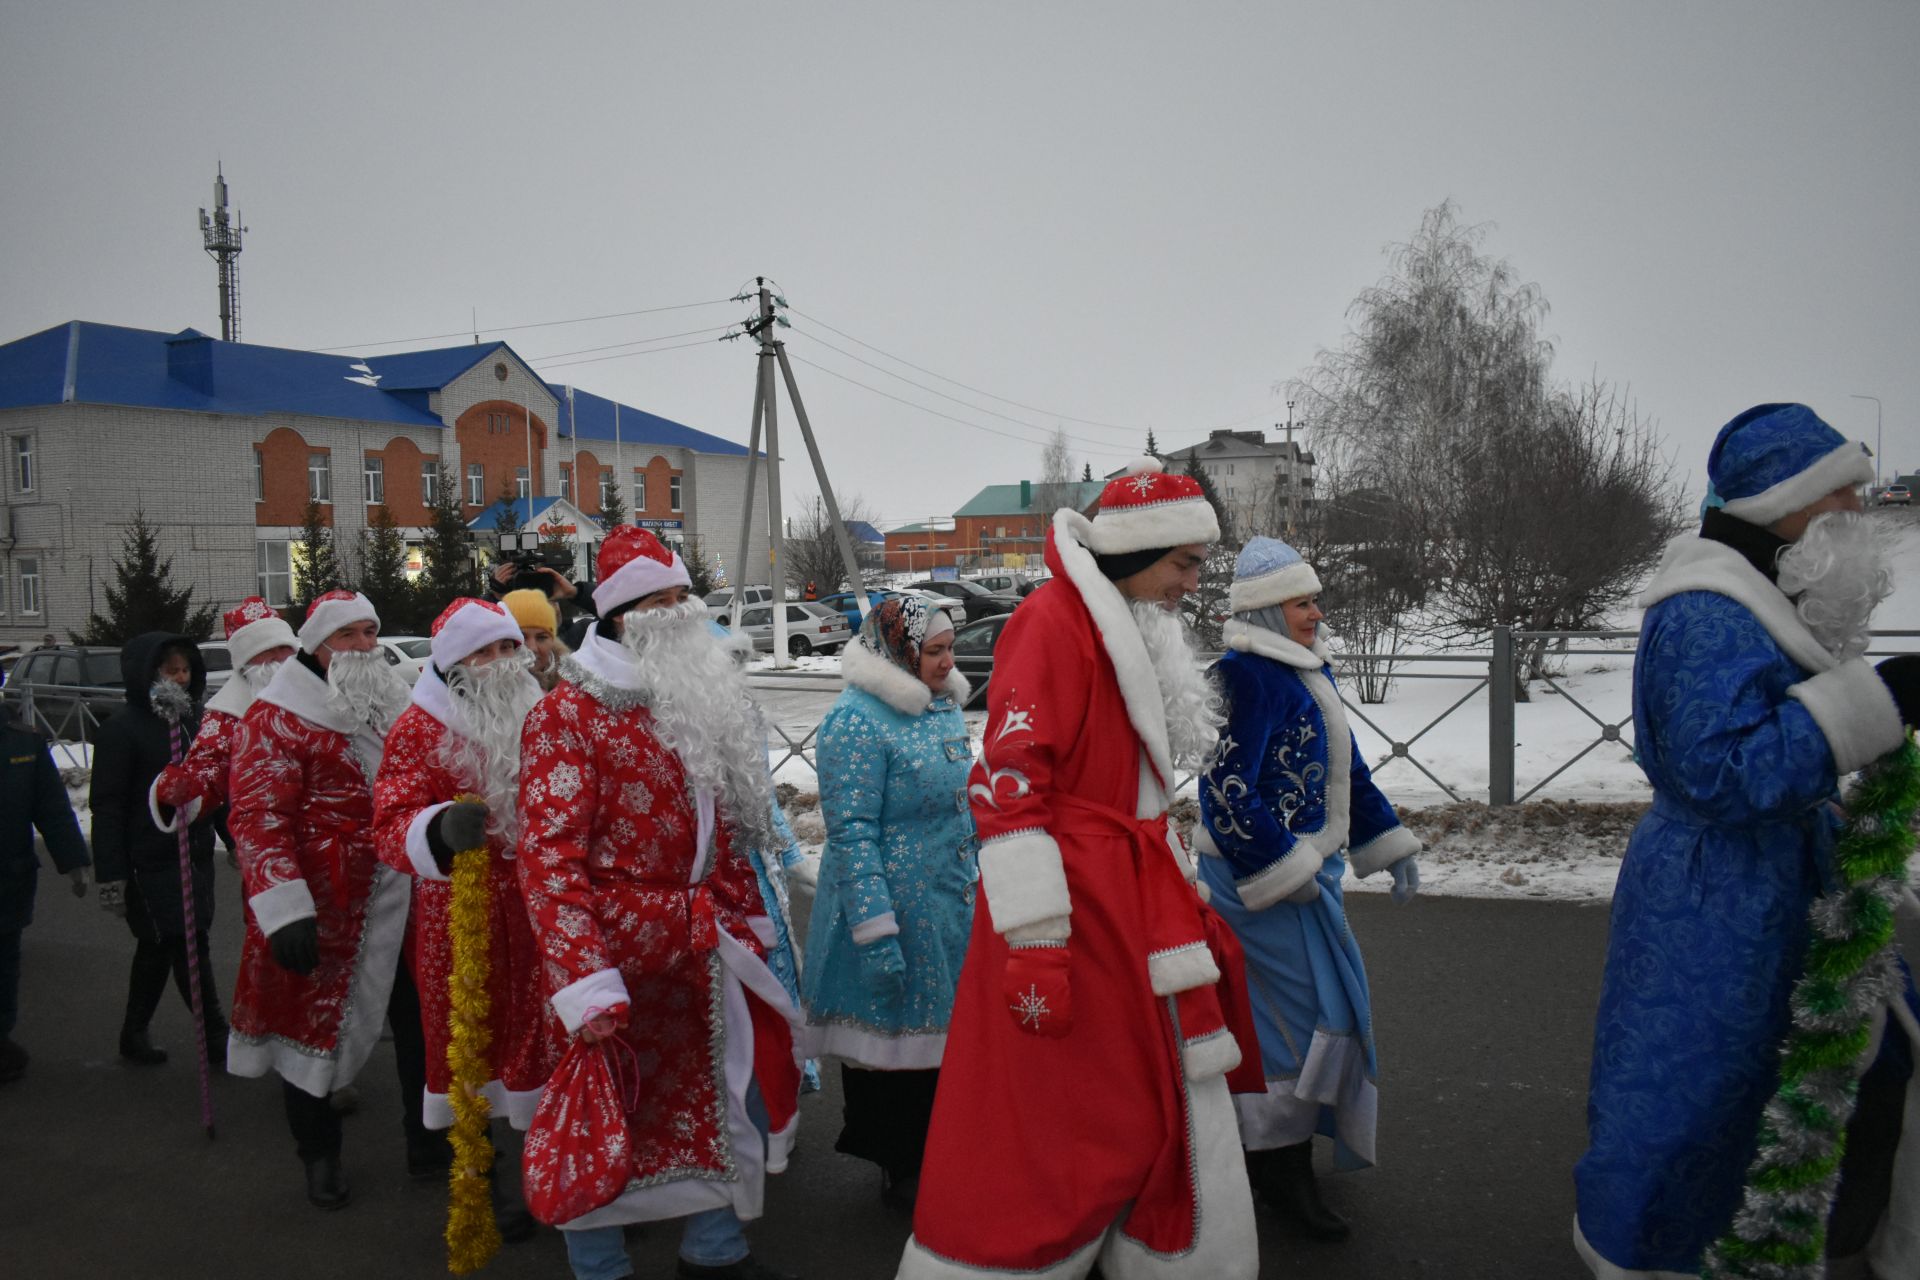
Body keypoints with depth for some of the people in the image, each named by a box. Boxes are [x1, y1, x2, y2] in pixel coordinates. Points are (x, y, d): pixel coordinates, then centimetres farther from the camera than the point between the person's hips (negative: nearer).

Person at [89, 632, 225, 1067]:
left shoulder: (194, 721, 12)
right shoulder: (123, 729, -9)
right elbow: (107, 807, -12)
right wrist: (112, 877, -14)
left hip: (196, 856, 7)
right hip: (152, 863, -7)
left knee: (157, 950, 14)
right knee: (190, 948, -8)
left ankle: (134, 1035, 25)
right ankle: (216, 1036, 0)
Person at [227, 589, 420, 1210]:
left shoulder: (398, 705, 10)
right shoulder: (277, 718, -11)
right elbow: (258, 818, -17)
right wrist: (284, 912, -24)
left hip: (405, 902, 6)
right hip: (325, 912, -5)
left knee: (420, 1020, 12)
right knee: (312, 1020, 9)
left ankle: (427, 1137, 29)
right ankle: (319, 1154, 28)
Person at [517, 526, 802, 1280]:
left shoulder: (698, 703, 13)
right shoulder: (569, 713, -13)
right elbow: (548, 856, -20)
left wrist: (746, 918, 17)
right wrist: (582, 979, -26)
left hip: (704, 946, 8)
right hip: (619, 952, -8)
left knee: (732, 1086, 16)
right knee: (608, 1113, 4)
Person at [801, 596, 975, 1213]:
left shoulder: (943, 707, 9)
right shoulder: (857, 721, -17)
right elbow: (852, 833, -21)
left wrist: (981, 882, 19)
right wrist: (876, 932, -24)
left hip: (951, 913, 8)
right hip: (895, 912, -8)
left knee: (939, 1038, 16)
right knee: (890, 1043, 6)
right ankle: (900, 1169, 22)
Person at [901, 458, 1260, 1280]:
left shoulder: (1134, 637, 16)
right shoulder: (1054, 621, -13)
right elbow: (1008, 780, -21)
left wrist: (1187, 900, 22)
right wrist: (1035, 941, -24)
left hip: (1132, 911, 9)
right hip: (1073, 911, -9)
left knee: (1184, 1120, 14)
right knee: (1040, 1130, -2)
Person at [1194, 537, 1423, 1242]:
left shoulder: (1308, 670, 13)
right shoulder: (1245, 676, -19)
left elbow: (1346, 767, 21)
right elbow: (1227, 787, -24)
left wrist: (1388, 844, 19)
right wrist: (1284, 870, -21)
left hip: (1305, 864, 9)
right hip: (1261, 873, -9)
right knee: (1307, 1006, -6)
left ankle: (1272, 1150, 31)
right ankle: (1281, 1168, 8)